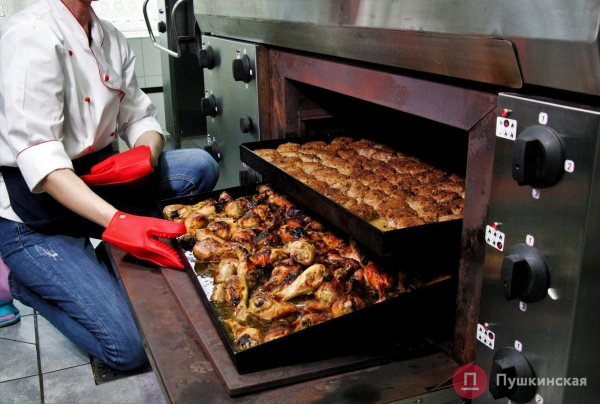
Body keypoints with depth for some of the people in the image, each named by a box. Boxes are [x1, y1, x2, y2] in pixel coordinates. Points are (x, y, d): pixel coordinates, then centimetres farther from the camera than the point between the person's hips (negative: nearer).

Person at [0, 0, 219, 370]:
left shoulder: (109, 39, 4)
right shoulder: (31, 35, -20)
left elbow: (141, 118, 8)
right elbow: (38, 157, -27)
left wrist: (146, 152, -17)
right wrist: (117, 222, -40)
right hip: (31, 214, -8)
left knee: (200, 166, -9)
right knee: (129, 348, -16)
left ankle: (108, 263, 1)